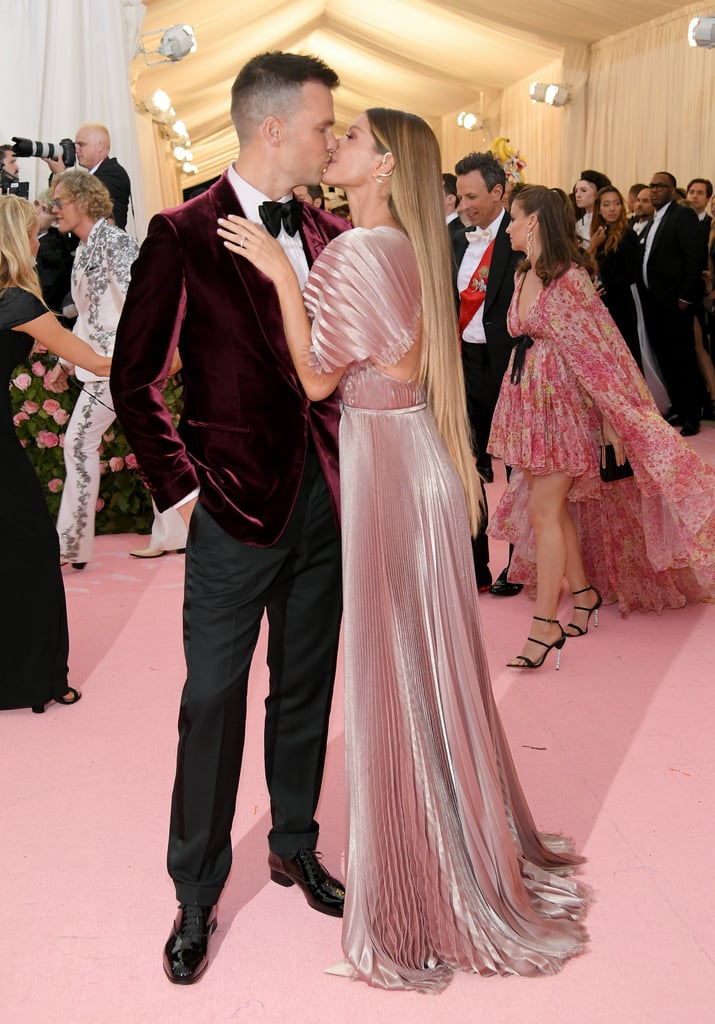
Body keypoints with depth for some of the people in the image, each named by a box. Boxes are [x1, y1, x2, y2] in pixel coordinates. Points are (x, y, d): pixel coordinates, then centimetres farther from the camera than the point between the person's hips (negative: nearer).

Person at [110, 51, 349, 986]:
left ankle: (295, 847, 38)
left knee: (305, 687, 17)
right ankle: (197, 896, 22)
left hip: (326, 494, 5)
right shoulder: (185, 234, -8)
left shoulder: (331, 234, 6)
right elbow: (135, 378, -5)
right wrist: (180, 485, -8)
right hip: (238, 502, -5)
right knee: (214, 699, 4)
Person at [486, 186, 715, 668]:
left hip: (564, 402, -8)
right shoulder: (523, 276, 9)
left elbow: (600, 349, -15)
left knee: (544, 511, -9)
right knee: (554, 506, 12)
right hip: (528, 402, 8)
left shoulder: (569, 277, -15)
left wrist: (612, 417, -14)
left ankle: (545, 623, -2)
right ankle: (585, 593, 28)